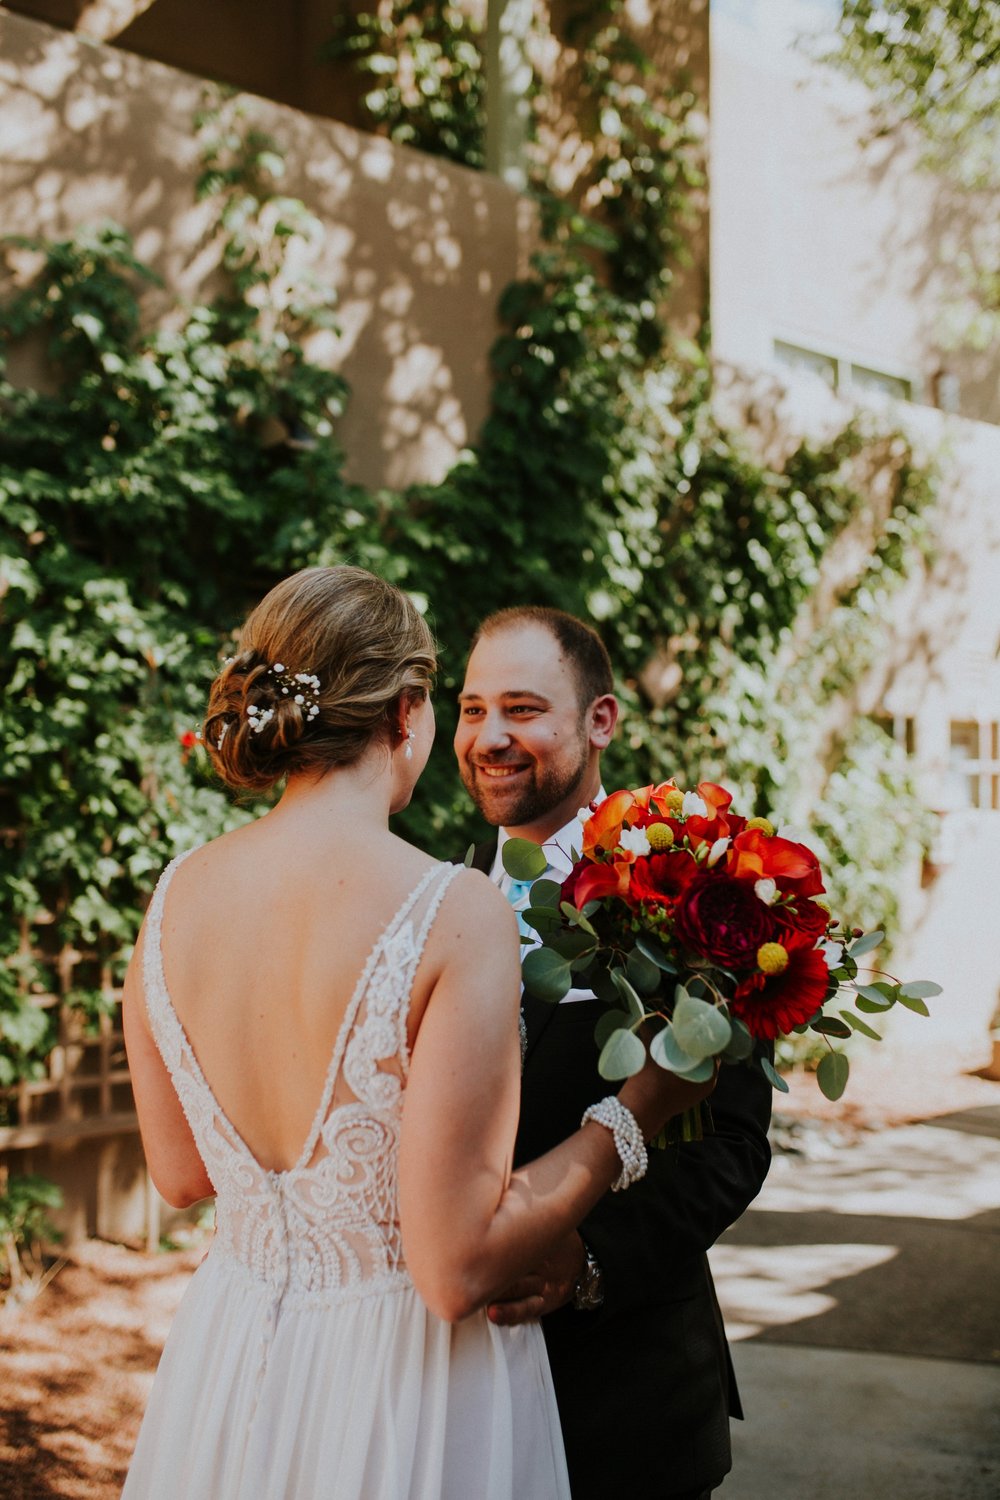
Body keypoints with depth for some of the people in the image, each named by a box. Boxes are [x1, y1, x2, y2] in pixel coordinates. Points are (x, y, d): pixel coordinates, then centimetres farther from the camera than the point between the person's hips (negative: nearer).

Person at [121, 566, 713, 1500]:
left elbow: (179, 1175, 8)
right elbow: (457, 1267, -22)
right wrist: (631, 1114, -11)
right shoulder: (455, 913, -23)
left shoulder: (176, 894, -6)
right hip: (405, 1389, -5)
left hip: (228, 1362, 5)